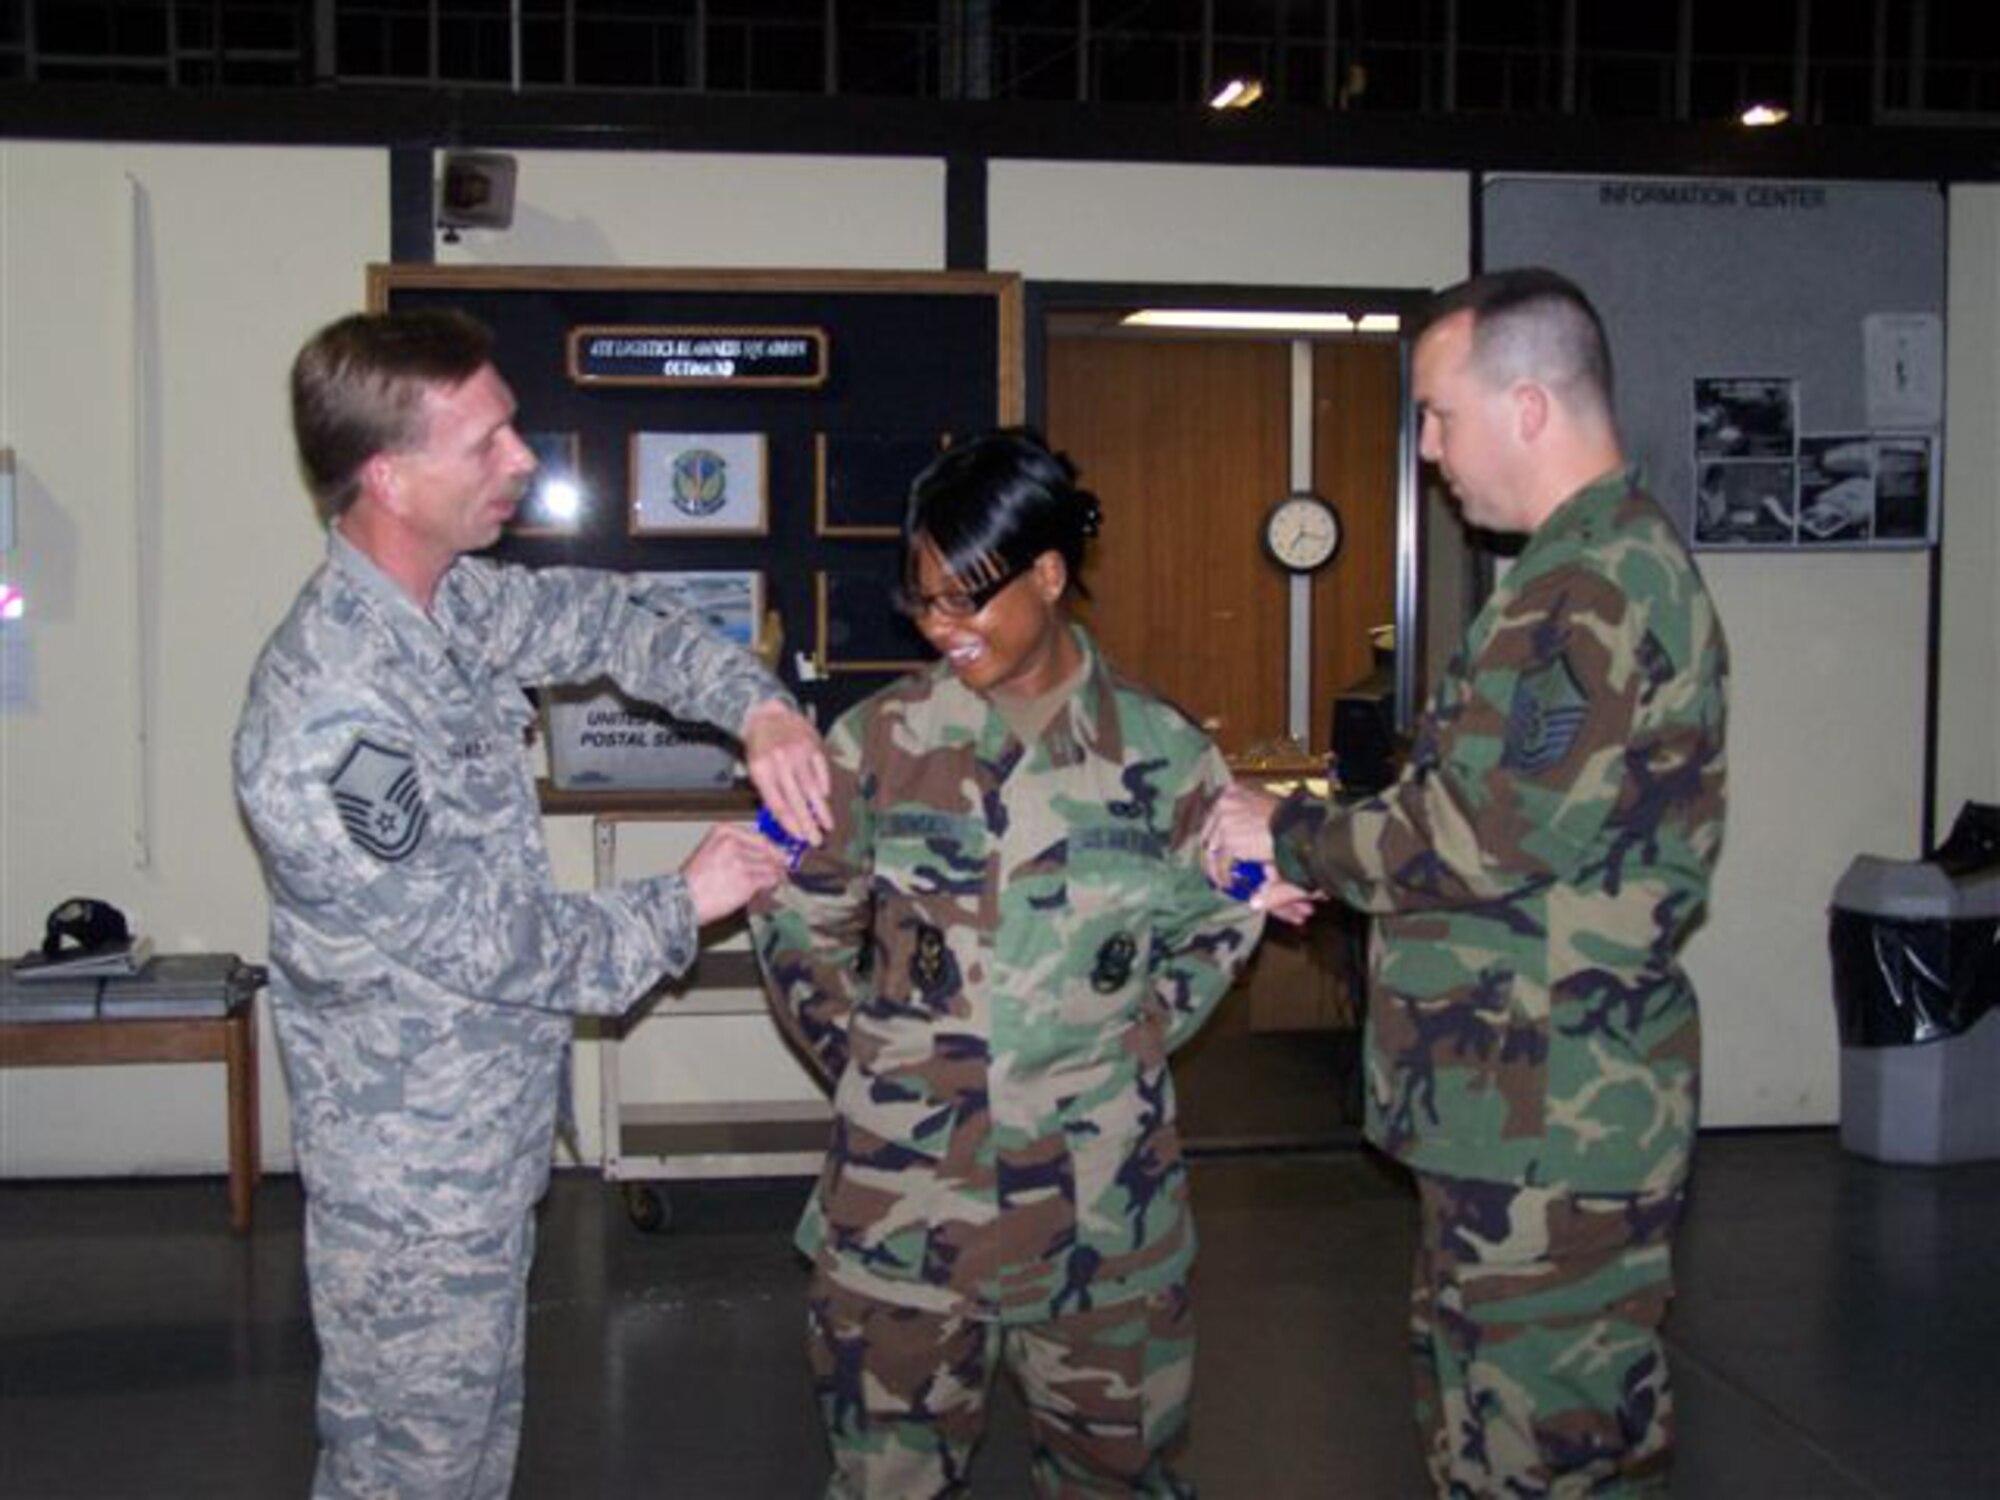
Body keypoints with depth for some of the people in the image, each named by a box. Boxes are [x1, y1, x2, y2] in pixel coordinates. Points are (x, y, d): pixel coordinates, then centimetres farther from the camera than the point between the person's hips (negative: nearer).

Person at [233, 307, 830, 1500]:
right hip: (416, 1178, -9)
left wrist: (758, 705, -8)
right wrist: (689, 901, -10)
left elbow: (595, 617, 10)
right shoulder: (330, 727, -31)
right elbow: (502, 948, -24)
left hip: (487, 1138, 9)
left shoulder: (447, 598, -4)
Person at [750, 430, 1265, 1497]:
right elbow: (795, 917, 7)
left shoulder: (1162, 755, -2)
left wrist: (1130, 1042, 3)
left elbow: (1221, 923, 12)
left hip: (1101, 1193, 0)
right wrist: (861, 1056, 0)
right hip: (903, 1184, 0)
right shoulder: (881, 741, -3)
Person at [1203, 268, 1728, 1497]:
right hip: (1540, 1103, 11)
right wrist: (1323, 858, 9)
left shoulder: (1590, 588, -20)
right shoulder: (1612, 561, 14)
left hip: (1553, 1118, -11)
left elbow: (1475, 837, -23)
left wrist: (1288, 838, -8)